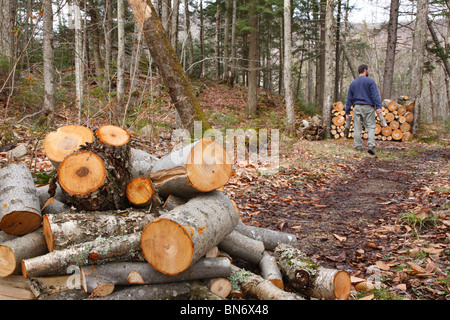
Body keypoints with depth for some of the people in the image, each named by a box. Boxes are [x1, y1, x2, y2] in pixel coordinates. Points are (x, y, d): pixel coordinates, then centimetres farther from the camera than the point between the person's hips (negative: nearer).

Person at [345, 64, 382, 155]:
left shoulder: (353, 83, 13)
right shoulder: (370, 81, 0)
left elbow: (349, 99, 13)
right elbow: (375, 95, -11)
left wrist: (347, 112, 15)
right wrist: (378, 107, -17)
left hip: (357, 107, 4)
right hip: (368, 107, -3)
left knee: (357, 127, 6)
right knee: (371, 127, -1)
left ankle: (358, 146, 6)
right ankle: (371, 146, -14)